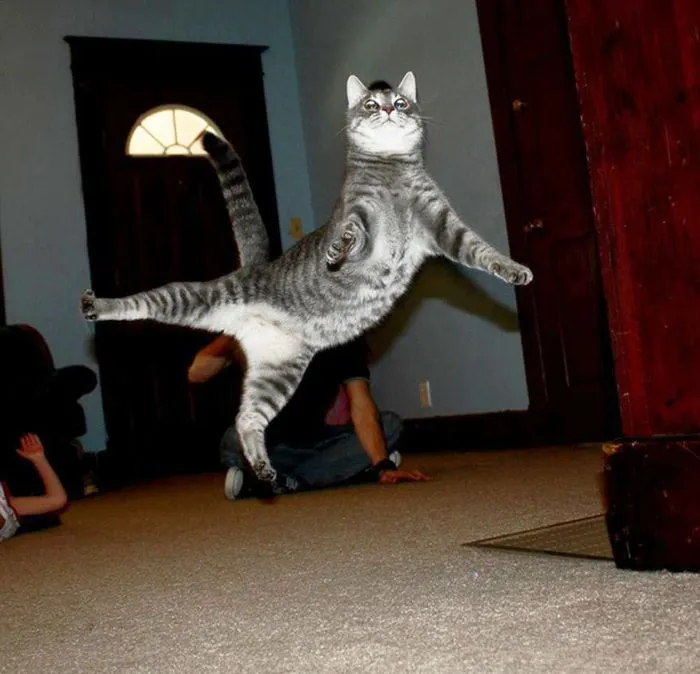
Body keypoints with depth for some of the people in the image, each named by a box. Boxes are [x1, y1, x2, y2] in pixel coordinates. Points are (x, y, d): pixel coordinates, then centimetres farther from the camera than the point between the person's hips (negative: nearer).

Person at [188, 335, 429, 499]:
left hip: (318, 443, 3)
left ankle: (284, 482, -22)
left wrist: (382, 465, -38)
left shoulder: (345, 342, -11)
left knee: (391, 425, -20)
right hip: (269, 445, -3)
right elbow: (196, 374, -22)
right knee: (235, 441, -35)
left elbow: (361, 405, -23)